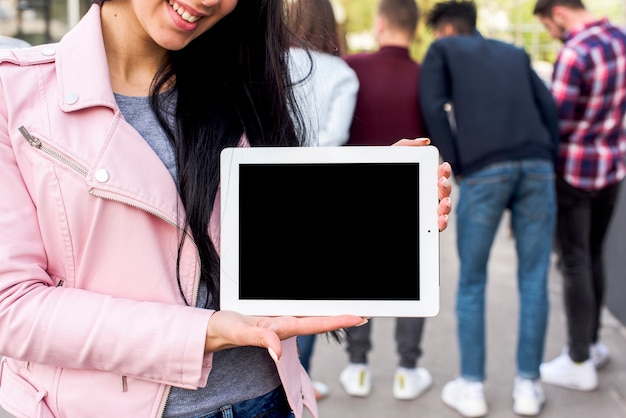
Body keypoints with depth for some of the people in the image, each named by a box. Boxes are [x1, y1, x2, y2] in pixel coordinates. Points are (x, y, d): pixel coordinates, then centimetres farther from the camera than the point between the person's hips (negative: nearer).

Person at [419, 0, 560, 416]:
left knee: (472, 282, 10)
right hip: (536, 166, 3)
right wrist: (548, 165, 15)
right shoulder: (515, 53, 28)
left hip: (484, 171, -3)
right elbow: (550, 107, 15)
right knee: (534, 279, 10)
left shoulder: (442, 50, 18)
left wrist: (456, 166, 5)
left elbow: (434, 107, 1)